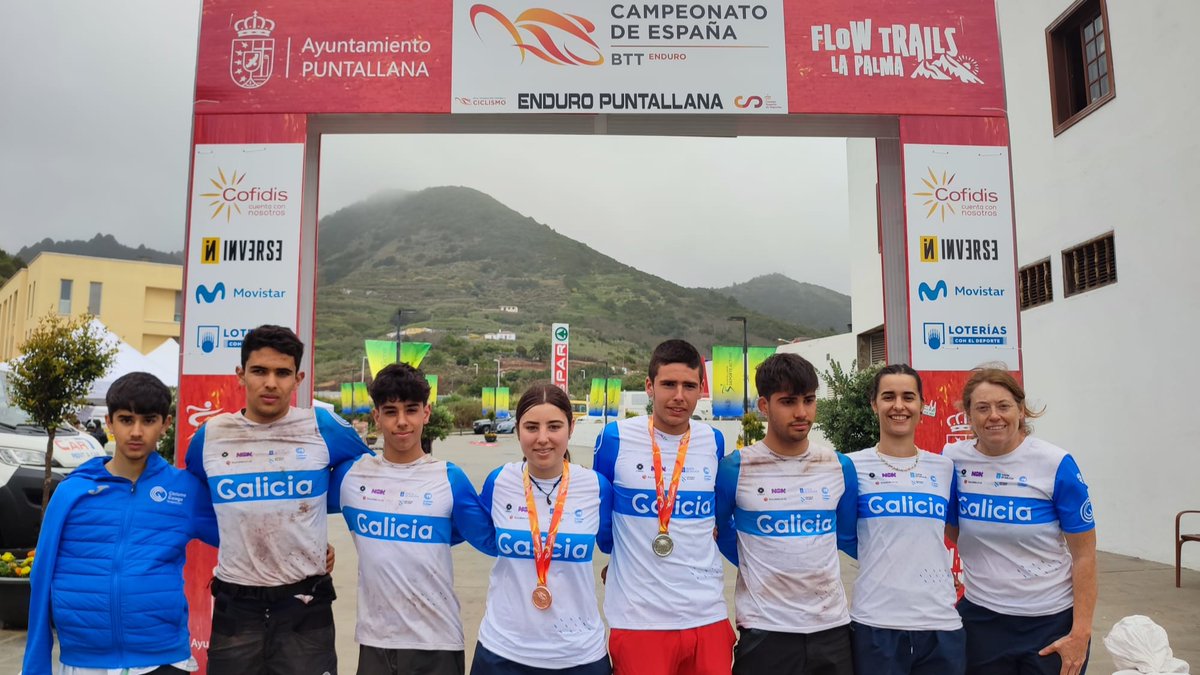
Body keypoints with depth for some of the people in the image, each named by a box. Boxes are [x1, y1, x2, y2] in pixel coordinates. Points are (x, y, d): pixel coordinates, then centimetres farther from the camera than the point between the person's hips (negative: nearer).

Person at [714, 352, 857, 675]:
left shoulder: (840, 466, 3)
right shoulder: (735, 469, -7)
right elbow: (720, 531, 6)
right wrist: (762, 570, 6)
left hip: (832, 626, 3)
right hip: (764, 630, -3)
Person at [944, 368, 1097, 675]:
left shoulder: (1056, 464, -12)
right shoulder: (953, 459, -5)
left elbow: (1084, 555, -8)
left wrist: (1080, 632, -11)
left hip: (1051, 620, -2)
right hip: (980, 618, 2)